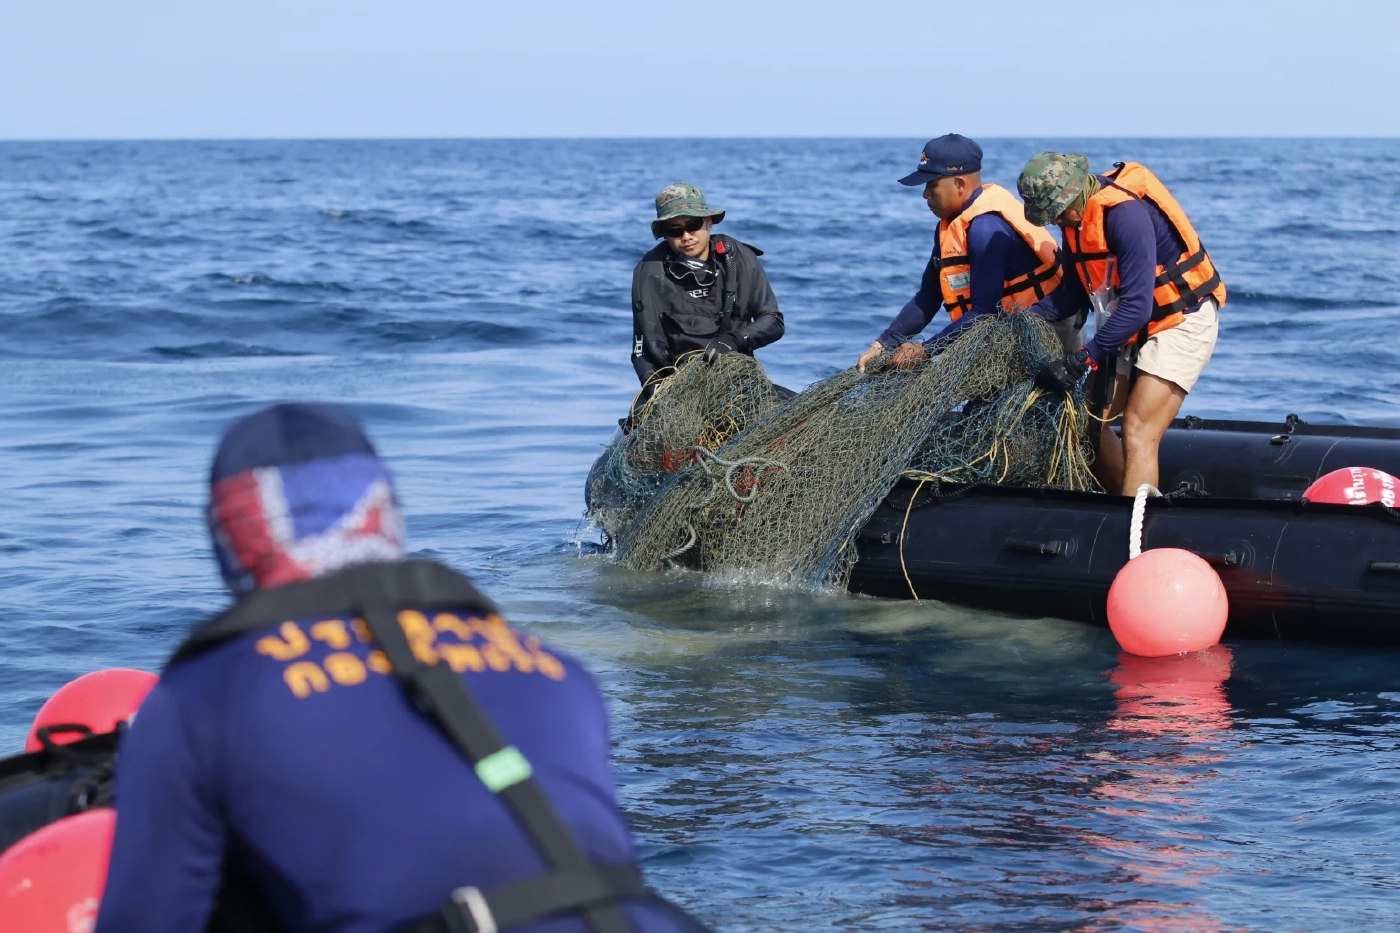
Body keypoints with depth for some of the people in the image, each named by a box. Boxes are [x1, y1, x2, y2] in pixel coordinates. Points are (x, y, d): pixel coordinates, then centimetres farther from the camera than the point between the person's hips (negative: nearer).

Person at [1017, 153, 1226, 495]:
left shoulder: (1126, 213, -28)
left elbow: (1136, 306, -31)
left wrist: (1082, 360, -31)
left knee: (1138, 433, -18)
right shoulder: (1077, 216, -1)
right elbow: (1075, 291, 7)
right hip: (1131, 326, 9)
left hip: (1181, 321, -9)